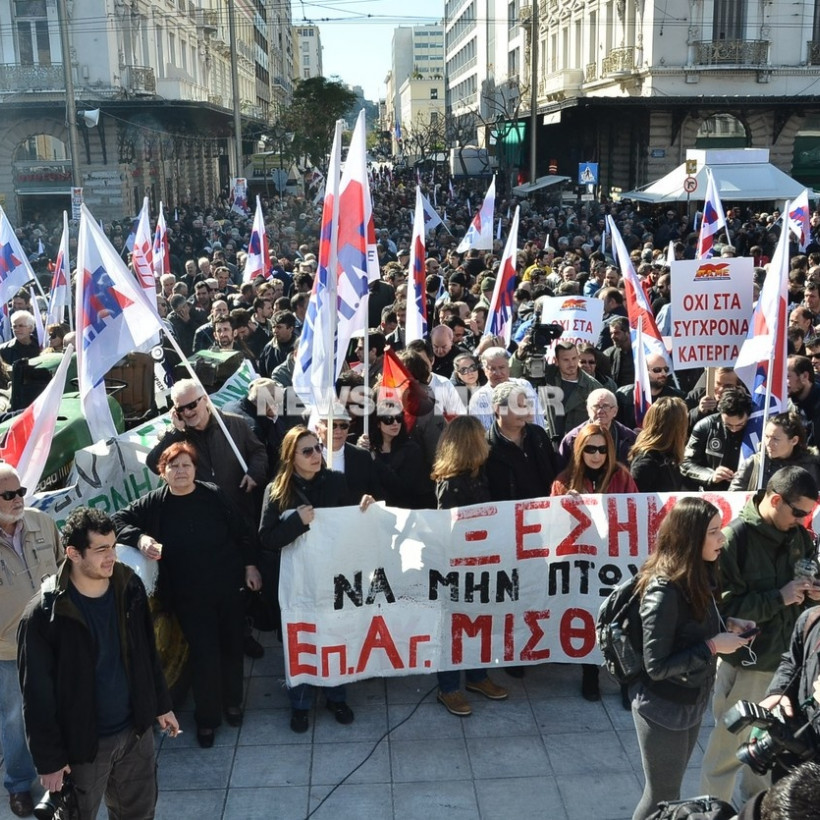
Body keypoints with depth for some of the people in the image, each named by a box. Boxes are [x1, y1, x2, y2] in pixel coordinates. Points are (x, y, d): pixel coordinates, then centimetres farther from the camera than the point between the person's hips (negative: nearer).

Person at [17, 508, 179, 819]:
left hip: (136, 729, 4)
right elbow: (38, 696, -14)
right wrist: (49, 759, -10)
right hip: (82, 742, -4)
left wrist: (161, 704, 13)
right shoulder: (43, 616, -21)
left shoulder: (130, 587, -7)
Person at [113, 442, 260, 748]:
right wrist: (139, 538, -23)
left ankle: (232, 702, 37)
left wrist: (250, 565, 4)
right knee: (204, 654, 0)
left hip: (229, 586, 2)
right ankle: (207, 717, 19)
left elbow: (240, 532, 3)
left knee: (232, 646, 14)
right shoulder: (154, 503, -8)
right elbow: (119, 519, -5)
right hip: (189, 596, -1)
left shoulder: (214, 495, -6)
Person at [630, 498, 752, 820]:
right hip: (664, 709, -8)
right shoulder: (664, 592, -28)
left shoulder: (696, 577, -3)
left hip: (691, 702, 8)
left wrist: (727, 626, -5)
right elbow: (657, 666, -26)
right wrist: (713, 646, -24)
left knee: (669, 789, 23)